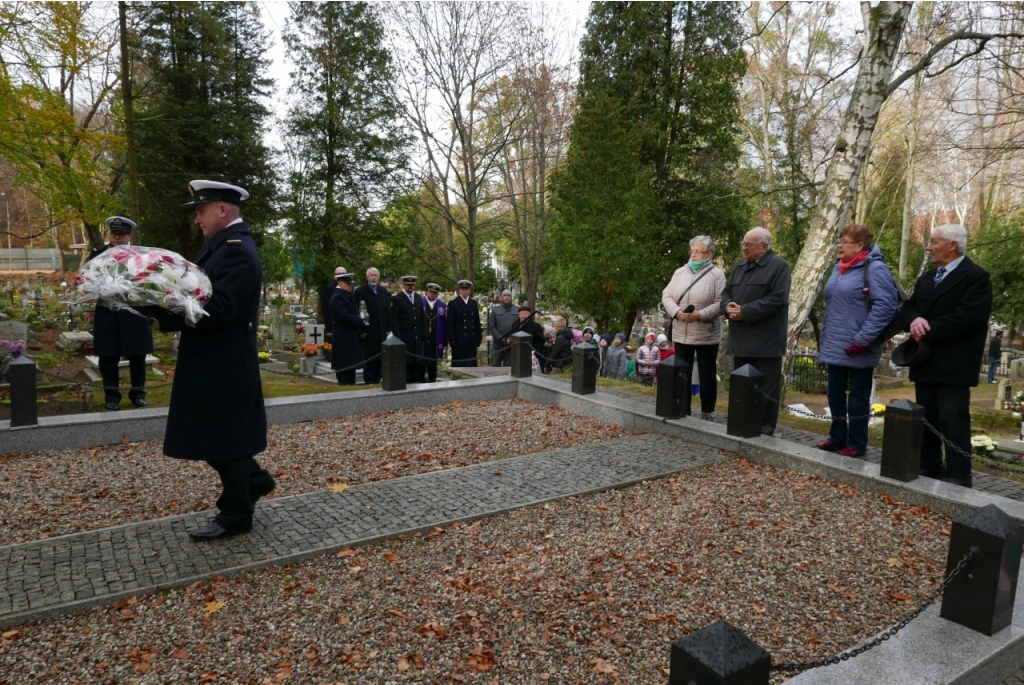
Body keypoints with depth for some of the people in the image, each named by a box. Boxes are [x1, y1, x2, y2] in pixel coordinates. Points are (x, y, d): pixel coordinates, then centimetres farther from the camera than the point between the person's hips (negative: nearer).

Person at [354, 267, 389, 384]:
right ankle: (369, 380, 7)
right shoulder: (360, 291, -3)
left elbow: (387, 310, 11)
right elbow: (358, 311, -8)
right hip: (368, 330, -4)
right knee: (368, 356, 1)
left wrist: (388, 327, 7)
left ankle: (377, 378, 15)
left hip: (381, 330, 5)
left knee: (380, 355, 7)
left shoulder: (383, 290, 13)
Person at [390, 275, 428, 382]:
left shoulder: (418, 298, 15)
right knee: (405, 362, -4)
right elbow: (394, 320, -5)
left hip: (417, 338, 5)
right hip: (404, 338, -5)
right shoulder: (396, 298, -1)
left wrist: (424, 335, 8)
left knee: (416, 362, 5)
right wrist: (398, 337, -11)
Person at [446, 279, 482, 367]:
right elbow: (449, 324, -3)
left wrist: (479, 338, 8)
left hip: (472, 340, 4)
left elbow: (477, 322, 13)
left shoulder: (474, 303, 13)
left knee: (471, 365, 4)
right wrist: (452, 340, -10)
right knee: (458, 365, -1)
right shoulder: (453, 304, 1)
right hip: (458, 341, -4)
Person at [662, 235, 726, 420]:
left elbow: (720, 303, -12)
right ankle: (683, 411, 19)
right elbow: (666, 295, 4)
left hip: (706, 335, -4)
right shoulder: (679, 272, 9)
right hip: (681, 333, 4)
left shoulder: (716, 274, -5)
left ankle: (707, 413, 15)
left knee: (707, 375, 5)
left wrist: (700, 315, -22)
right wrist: (676, 312, -13)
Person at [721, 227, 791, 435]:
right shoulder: (740, 266, 16)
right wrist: (728, 305, -5)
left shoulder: (779, 266, -6)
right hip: (741, 337, 7)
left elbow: (776, 299, -17)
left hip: (765, 340, -7)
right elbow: (726, 291, 19)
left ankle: (764, 428, 8)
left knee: (765, 387, -1)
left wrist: (745, 311, -18)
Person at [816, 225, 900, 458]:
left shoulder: (874, 268, -13)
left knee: (858, 396, 4)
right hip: (836, 345, 8)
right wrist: (825, 337, 16)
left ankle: (857, 443, 14)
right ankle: (837, 437, 26)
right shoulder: (840, 266, 12)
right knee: (835, 392, 14)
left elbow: (886, 305, -20)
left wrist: (863, 339, -22)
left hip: (857, 349, -8)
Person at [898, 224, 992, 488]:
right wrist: (914, 320, -11)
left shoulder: (976, 277, -7)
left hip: (953, 364, -8)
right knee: (926, 419, 12)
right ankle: (928, 468, 21)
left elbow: (968, 317, -18)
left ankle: (957, 477, 0)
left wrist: (927, 332, -16)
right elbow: (907, 307, 13)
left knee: (953, 421, -6)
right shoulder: (926, 279, 19)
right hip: (926, 361, 8)